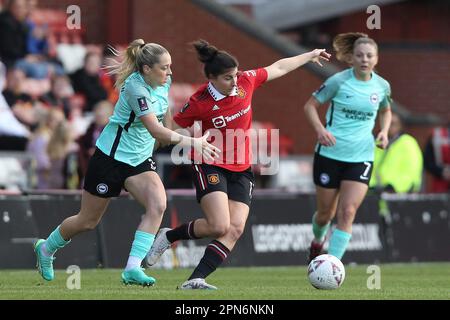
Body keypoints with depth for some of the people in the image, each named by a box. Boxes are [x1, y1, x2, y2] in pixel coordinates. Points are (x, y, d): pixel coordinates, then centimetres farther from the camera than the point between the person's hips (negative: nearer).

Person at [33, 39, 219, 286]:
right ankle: (46, 248, 37)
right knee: (88, 221, 9)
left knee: (157, 204, -22)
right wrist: (191, 142, -39)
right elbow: (155, 130, -35)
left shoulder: (164, 81, -5)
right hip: (111, 157, -6)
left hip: (140, 159, 6)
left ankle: (133, 268, -23)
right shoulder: (135, 87, -27)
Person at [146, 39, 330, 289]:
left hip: (241, 169, 5)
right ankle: (168, 236, 4)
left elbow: (278, 68, 14)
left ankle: (196, 280, -14)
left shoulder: (246, 81, -3)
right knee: (219, 226, -21)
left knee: (236, 229, -11)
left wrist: (310, 56, 24)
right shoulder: (199, 103, -16)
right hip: (211, 167, -5)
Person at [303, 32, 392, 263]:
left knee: (347, 213, -12)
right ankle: (317, 240, 44)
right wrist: (320, 129, -19)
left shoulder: (381, 86, 2)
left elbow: (385, 111, 22)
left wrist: (384, 131, 2)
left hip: (361, 157, 2)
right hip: (330, 154, -2)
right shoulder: (339, 81, -9)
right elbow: (310, 106, -2)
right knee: (326, 212, 9)